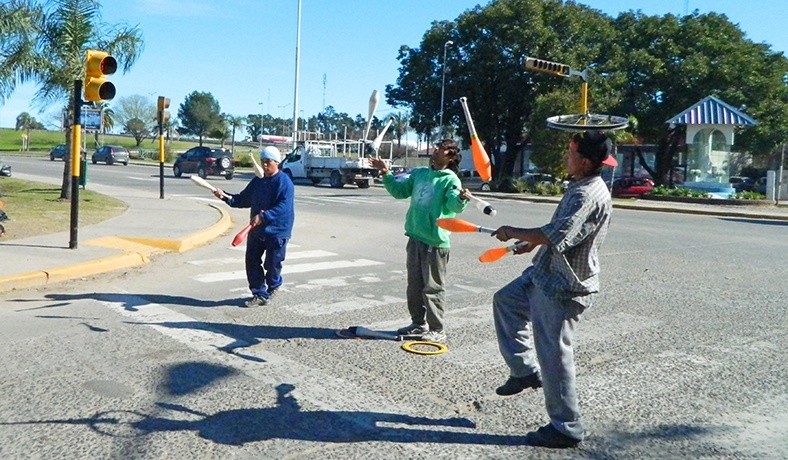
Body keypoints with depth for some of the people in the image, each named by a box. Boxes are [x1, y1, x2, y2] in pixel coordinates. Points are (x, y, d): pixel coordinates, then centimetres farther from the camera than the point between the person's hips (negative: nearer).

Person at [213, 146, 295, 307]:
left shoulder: (284, 182, -14)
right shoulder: (258, 181, 10)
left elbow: (284, 207, -25)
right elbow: (243, 199, 15)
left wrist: (263, 217, -34)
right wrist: (225, 196, -1)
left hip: (277, 231, -7)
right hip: (256, 230, 7)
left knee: (272, 263, 4)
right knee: (252, 261, 3)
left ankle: (273, 285, 36)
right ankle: (260, 295, 12)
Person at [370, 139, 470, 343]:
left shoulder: (450, 179, -10)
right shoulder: (419, 173, 12)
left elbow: (454, 205, -24)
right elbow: (399, 190, 20)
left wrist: (461, 198, -46)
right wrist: (386, 174, 9)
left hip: (436, 241, -8)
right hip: (415, 237, 8)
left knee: (433, 287, -1)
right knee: (414, 285, 16)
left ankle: (437, 330, 9)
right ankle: (419, 324, 30)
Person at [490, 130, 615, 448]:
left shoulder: (589, 195, -25)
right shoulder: (580, 187, 9)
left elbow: (557, 236, -34)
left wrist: (514, 233, -19)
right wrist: (531, 243, 27)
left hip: (562, 288, -11)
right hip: (546, 275, 11)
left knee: (553, 355, -1)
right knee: (505, 300, 24)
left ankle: (566, 428, 15)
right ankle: (526, 371, 28)